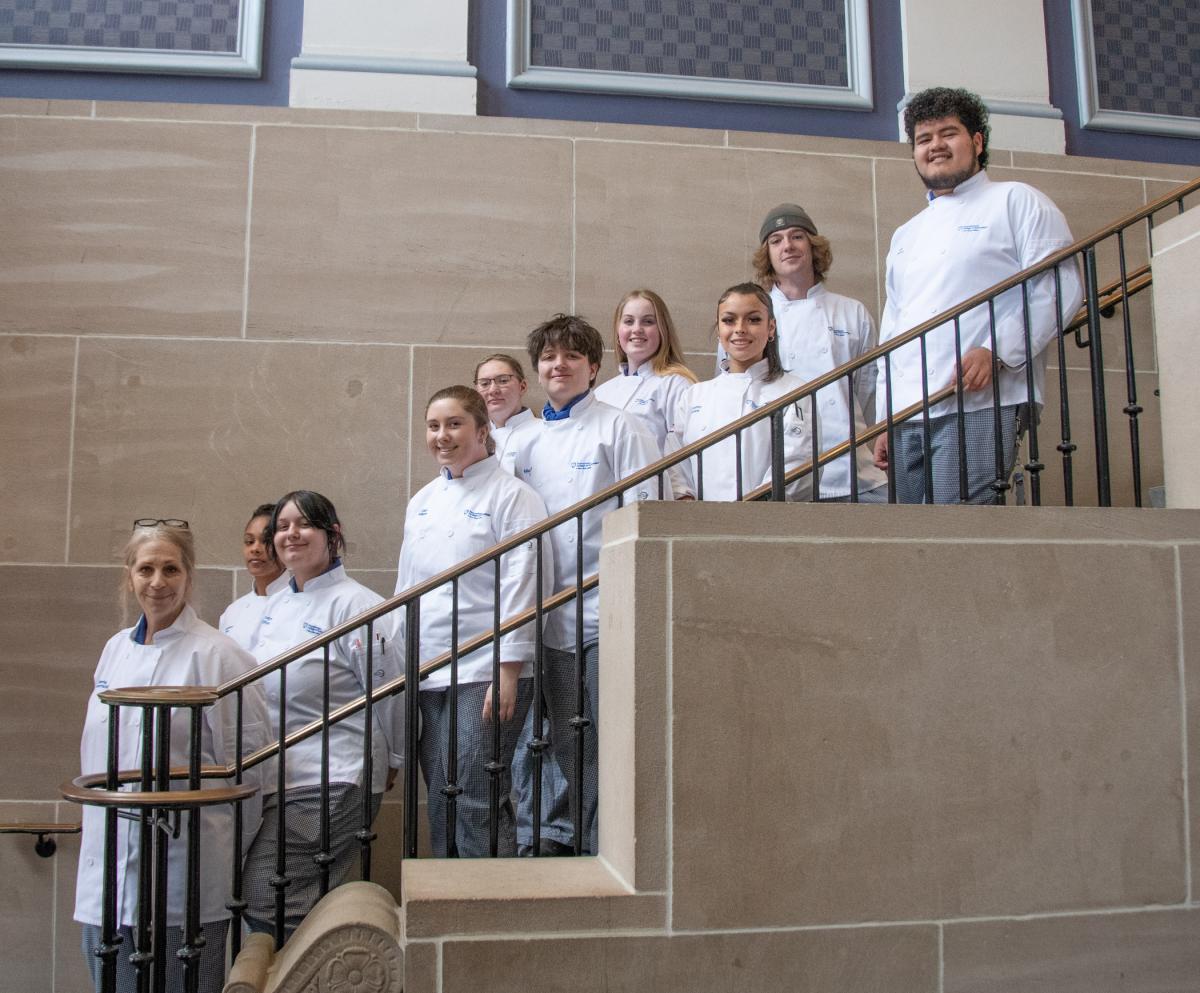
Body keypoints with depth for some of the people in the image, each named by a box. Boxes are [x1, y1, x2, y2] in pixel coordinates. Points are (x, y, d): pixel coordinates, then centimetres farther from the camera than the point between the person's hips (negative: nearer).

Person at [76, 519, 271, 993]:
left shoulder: (215, 655, -11)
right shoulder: (115, 649, 11)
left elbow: (243, 762, -10)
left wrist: (227, 848, -4)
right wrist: (100, 826, 18)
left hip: (183, 872, -6)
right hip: (107, 869, 6)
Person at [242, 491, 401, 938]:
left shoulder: (355, 605, -13)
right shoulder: (275, 604, 12)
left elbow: (387, 692, -9)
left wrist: (389, 764, 0)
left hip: (331, 783, -8)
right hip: (275, 780, 8)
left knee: (263, 902, -10)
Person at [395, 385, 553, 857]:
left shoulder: (511, 495, -6)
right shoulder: (421, 502, 15)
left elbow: (523, 584, -11)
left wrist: (509, 672, -16)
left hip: (485, 672, -7)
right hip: (427, 674, 7)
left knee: (476, 803, -8)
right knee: (440, 803, 12)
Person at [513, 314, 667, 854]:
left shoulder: (618, 427, -2)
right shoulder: (529, 445, 15)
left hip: (608, 612, -6)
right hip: (555, 619, 6)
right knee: (571, 750, 13)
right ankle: (586, 854, 26)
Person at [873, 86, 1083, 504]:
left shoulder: (1015, 201, 10)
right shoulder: (906, 236, 28)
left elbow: (1060, 286, -3)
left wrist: (997, 351, -17)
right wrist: (883, 420, 18)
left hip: (980, 406, -6)